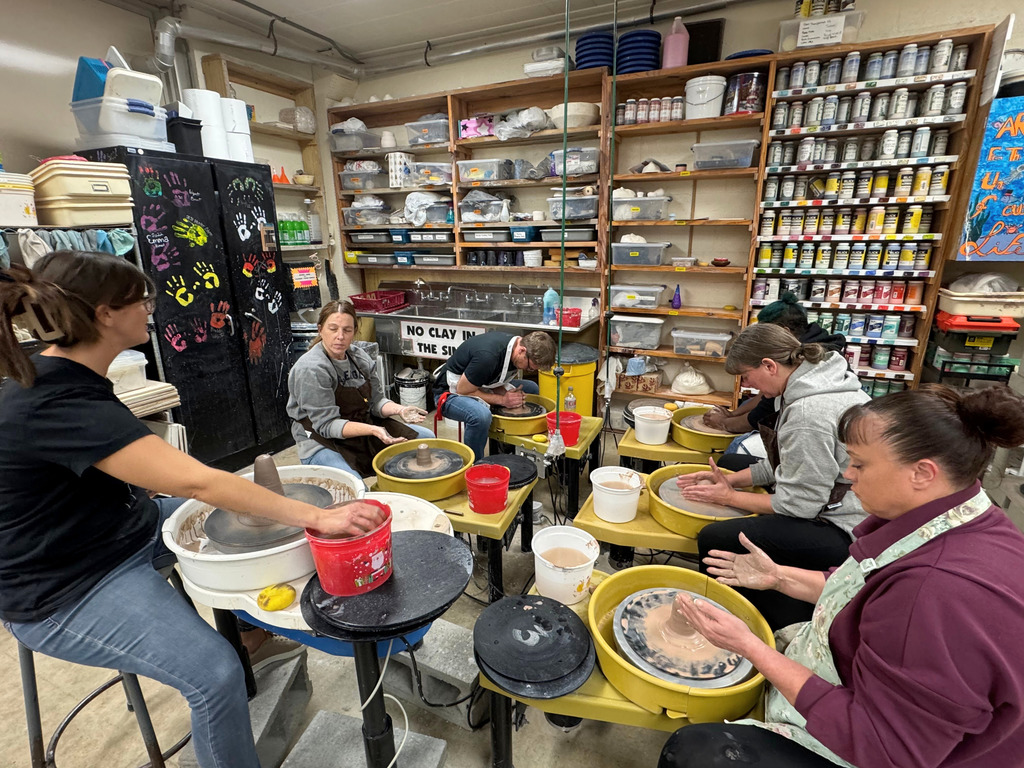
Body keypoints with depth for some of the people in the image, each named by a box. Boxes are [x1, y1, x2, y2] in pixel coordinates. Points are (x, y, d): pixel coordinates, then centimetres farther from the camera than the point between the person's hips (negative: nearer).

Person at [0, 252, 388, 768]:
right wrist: (318, 518, -37)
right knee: (216, 673, -23)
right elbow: (199, 482, -39)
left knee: (240, 517, 16)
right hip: (66, 593, -9)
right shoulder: (57, 406, -32)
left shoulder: (54, 376, -1)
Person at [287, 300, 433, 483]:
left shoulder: (360, 358, 1)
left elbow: (376, 401, 7)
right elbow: (326, 424, -21)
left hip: (364, 426, 7)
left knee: (426, 437, 2)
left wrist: (399, 409, -15)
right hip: (324, 443, -7)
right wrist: (373, 430, -33)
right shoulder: (310, 370, -19)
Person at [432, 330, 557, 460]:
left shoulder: (515, 344, -8)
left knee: (532, 388, 5)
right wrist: (502, 400, -23)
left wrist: (508, 393, -15)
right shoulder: (488, 355, -35)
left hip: (478, 386, 9)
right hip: (451, 392, -9)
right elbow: (462, 390, -25)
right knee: (481, 415, -40)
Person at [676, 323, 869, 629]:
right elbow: (784, 463, 12)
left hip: (846, 532, -11)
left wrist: (730, 496, -8)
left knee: (714, 539, -17)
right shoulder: (816, 383, 5)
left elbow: (799, 504, -19)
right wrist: (730, 479, 4)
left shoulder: (809, 413, -25)